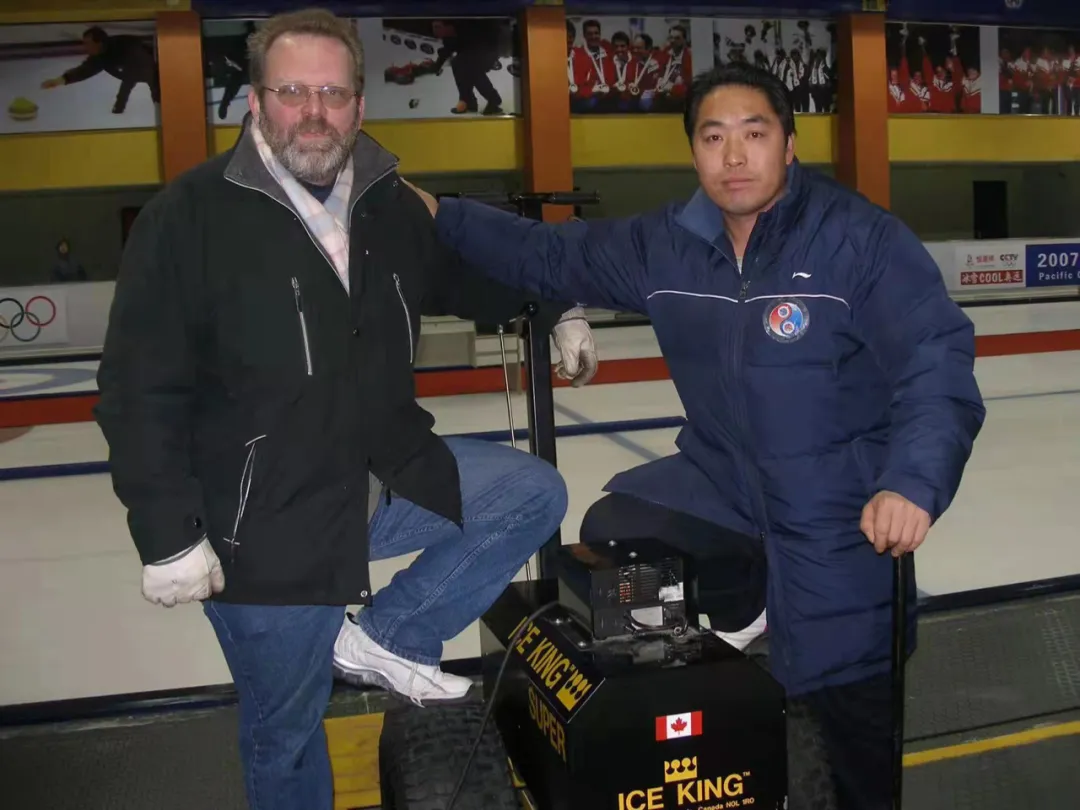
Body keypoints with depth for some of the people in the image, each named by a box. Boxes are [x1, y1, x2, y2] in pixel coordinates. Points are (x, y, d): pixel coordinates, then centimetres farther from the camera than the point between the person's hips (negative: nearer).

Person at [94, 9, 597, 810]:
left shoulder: (391, 202, 0)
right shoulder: (190, 215, -16)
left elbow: (466, 278, 21)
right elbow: (139, 391, -15)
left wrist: (556, 309, 12)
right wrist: (169, 534, -16)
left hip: (389, 474, 5)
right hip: (264, 522, -5)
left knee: (533, 494, -1)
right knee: (286, 732, 10)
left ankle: (385, 634, 6)